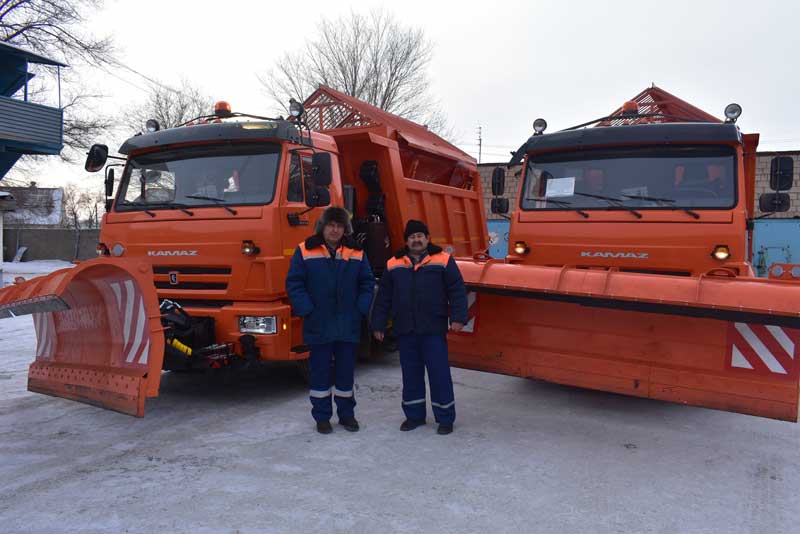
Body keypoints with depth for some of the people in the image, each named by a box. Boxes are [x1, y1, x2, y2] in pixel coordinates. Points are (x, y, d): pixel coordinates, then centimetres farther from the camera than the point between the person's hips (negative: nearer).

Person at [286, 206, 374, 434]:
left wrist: (361, 309, -2)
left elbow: (367, 283, 9)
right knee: (320, 372, 7)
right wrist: (306, 310, -11)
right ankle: (322, 417, 20)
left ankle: (347, 414, 25)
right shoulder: (305, 251, -2)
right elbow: (294, 283, -3)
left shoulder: (356, 253, 6)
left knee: (346, 372, 11)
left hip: (348, 326, 2)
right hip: (318, 326, -2)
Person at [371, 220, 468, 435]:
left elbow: (457, 291, -2)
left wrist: (458, 317, -12)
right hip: (405, 330, 3)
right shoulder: (394, 265, 9)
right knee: (410, 374, 11)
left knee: (439, 373, 0)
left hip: (433, 330, -3)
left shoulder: (443, 261, 0)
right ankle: (414, 415, 25)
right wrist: (378, 324, 10)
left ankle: (445, 418, 12)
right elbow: (384, 297, 12)